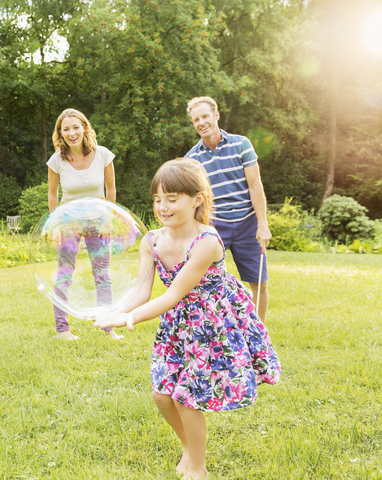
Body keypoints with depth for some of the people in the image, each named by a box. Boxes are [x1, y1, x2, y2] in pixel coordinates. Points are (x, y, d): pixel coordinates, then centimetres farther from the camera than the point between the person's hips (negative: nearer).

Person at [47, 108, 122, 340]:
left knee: (103, 275, 3)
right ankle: (62, 327, 8)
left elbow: (110, 188, 0)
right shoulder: (57, 160, -13)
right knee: (65, 274, -1)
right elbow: (53, 193, 2)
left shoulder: (102, 154, -13)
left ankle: (108, 326, 10)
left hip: (97, 219, 1)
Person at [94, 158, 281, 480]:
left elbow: (174, 295, -30)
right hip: (180, 323, 7)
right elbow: (142, 291, -14)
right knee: (162, 394, 8)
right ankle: (189, 447, 39)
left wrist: (131, 318, -40)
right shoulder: (151, 241, -7)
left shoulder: (207, 243, -28)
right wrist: (117, 313, -35)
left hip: (215, 325, -6)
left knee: (187, 396, -2)